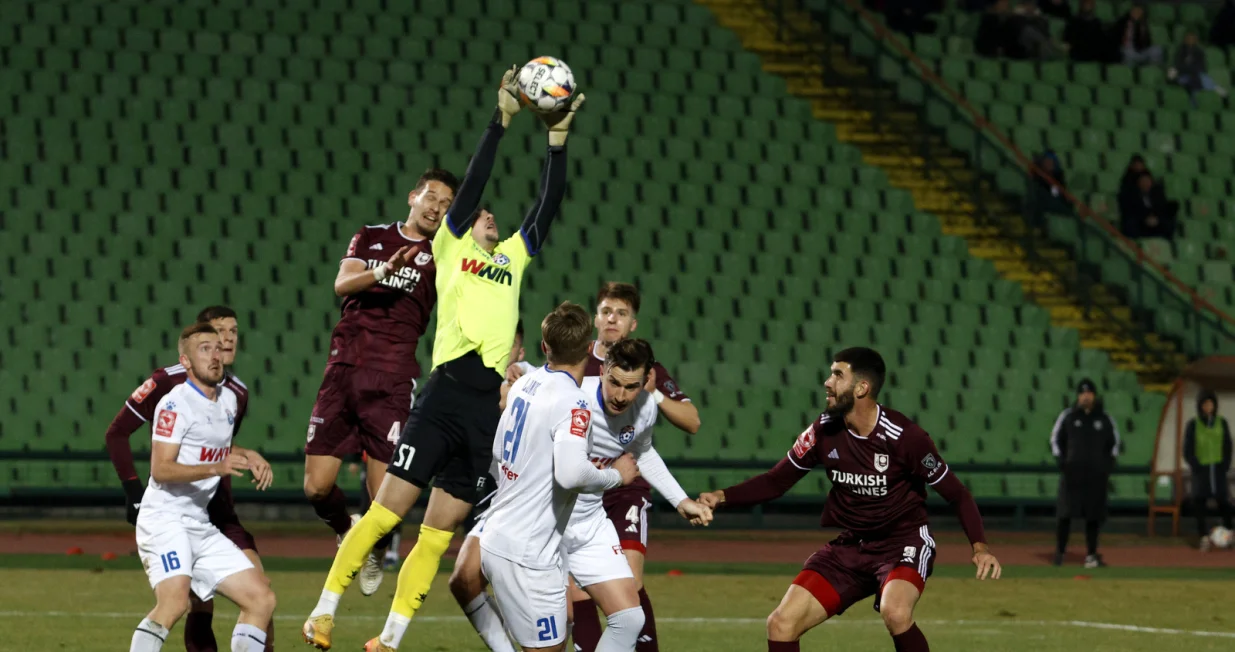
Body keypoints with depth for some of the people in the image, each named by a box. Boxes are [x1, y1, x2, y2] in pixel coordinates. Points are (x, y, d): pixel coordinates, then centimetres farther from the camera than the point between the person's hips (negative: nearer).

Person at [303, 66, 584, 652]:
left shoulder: (512, 258, 23)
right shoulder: (450, 247, 12)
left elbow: (547, 206, 18)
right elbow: (473, 183, 3)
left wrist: (558, 140, 11)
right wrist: (501, 120, -1)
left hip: (489, 406, 5)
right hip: (447, 390, -5)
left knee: (440, 531, 4)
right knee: (387, 509, -9)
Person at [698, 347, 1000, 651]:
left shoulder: (903, 436, -18)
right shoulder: (824, 431, -5)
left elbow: (956, 492, -12)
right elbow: (775, 482, 5)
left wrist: (979, 546, -26)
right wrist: (722, 497, -10)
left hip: (904, 542, -5)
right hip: (849, 547, 5)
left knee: (895, 612, -36)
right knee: (781, 623, -7)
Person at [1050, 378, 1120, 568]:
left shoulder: (1104, 418, 6)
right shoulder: (1067, 416, 2)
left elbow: (1114, 441, 16)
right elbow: (1055, 439, 7)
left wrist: (1108, 464, 5)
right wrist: (1061, 463, -4)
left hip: (1096, 474, 2)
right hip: (1072, 472, -2)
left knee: (1094, 515, 2)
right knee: (1065, 513, -6)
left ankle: (1091, 555, 7)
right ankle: (1059, 552, 2)